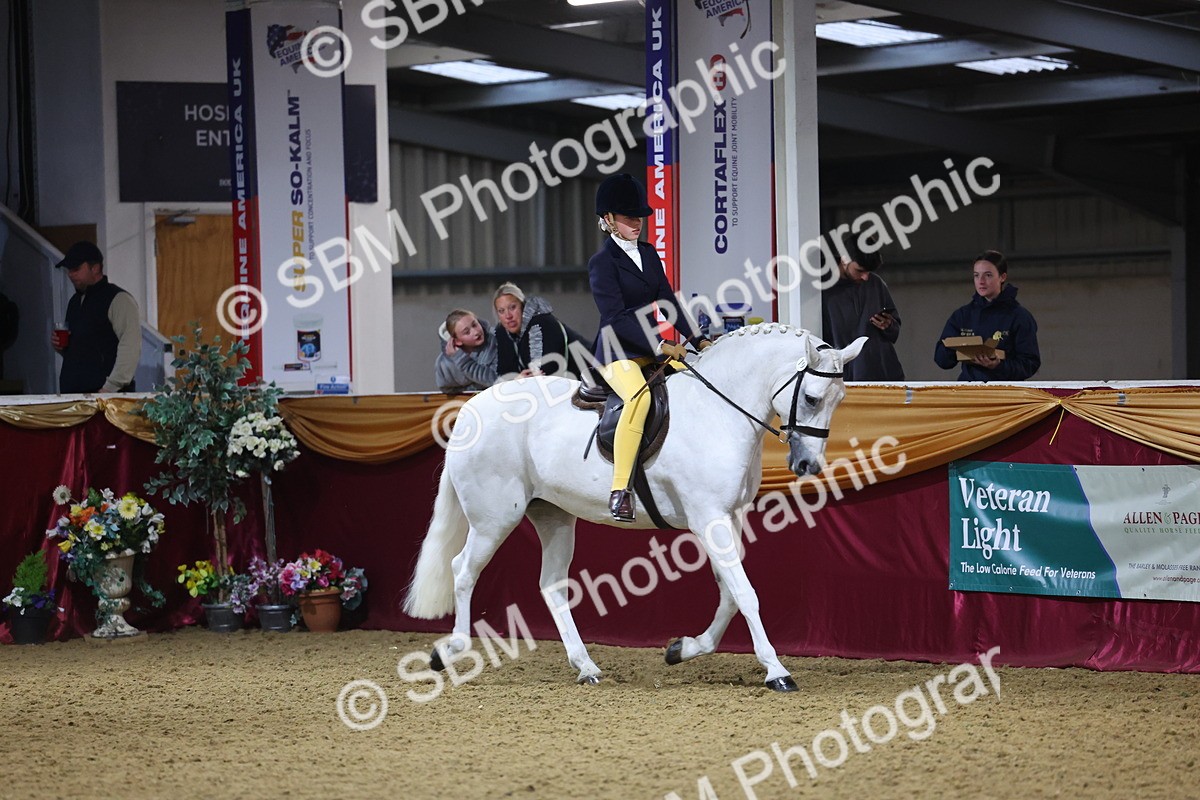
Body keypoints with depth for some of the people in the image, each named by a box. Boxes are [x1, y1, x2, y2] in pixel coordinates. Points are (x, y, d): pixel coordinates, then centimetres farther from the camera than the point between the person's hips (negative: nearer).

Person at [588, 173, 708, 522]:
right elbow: (616, 317, -15)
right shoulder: (602, 262, -8)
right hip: (617, 352, -8)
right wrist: (660, 346, -19)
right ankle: (619, 490, -39)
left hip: (653, 349, 8)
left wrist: (697, 339, 4)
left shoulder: (648, 254, 15)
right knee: (639, 396, -36)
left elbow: (666, 301, 15)